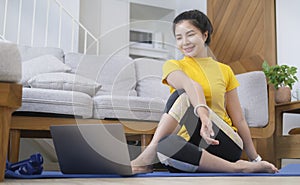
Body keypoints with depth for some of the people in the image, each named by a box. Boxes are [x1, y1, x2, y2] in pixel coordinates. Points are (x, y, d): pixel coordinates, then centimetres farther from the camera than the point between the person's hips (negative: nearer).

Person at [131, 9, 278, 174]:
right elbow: (191, 85, -18)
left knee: (183, 97, -27)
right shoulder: (173, 66, 7)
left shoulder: (224, 71, 13)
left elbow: (239, 120, 14)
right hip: (192, 145, 0)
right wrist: (203, 113, -38)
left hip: (226, 143, 1)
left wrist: (256, 159, 14)